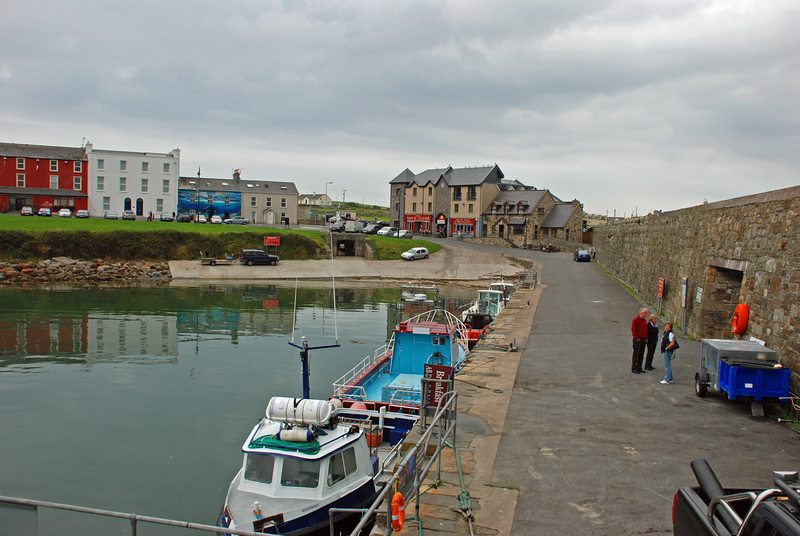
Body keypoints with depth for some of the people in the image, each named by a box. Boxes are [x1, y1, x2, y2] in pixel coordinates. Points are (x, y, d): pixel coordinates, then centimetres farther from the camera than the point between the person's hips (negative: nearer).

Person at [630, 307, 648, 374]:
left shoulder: (644, 320, 13)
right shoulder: (635, 320, -13)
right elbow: (633, 330, -15)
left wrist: (646, 338, 13)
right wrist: (637, 338, -15)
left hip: (643, 340, 8)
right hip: (637, 340, -8)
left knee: (641, 355, 11)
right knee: (636, 355, -4)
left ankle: (639, 368, 19)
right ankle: (633, 368, 1)